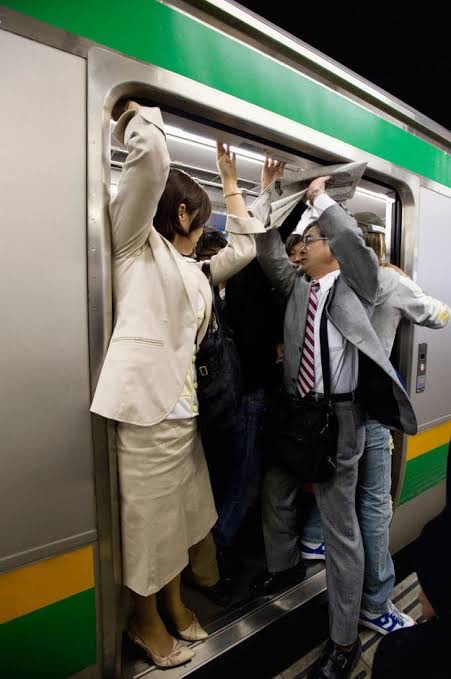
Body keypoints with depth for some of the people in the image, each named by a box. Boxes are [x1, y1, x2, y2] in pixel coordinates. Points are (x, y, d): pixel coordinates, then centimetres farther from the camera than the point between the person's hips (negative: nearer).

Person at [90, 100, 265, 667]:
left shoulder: (194, 270, 21)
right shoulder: (135, 242, -1)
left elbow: (245, 245, 26)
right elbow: (151, 154, -13)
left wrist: (230, 183, 32)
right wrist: (132, 113, 7)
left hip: (181, 405, 8)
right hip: (143, 403, -8)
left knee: (178, 512, 18)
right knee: (145, 517, 7)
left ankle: (173, 601, 40)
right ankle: (144, 620, 30)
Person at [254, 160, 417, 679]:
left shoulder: (355, 286, -3)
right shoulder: (297, 286, 12)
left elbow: (353, 239, -19)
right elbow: (268, 254, 8)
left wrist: (319, 196, -7)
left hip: (338, 413, -6)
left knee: (340, 525, 3)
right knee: (275, 496, 22)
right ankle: (282, 563, 51)